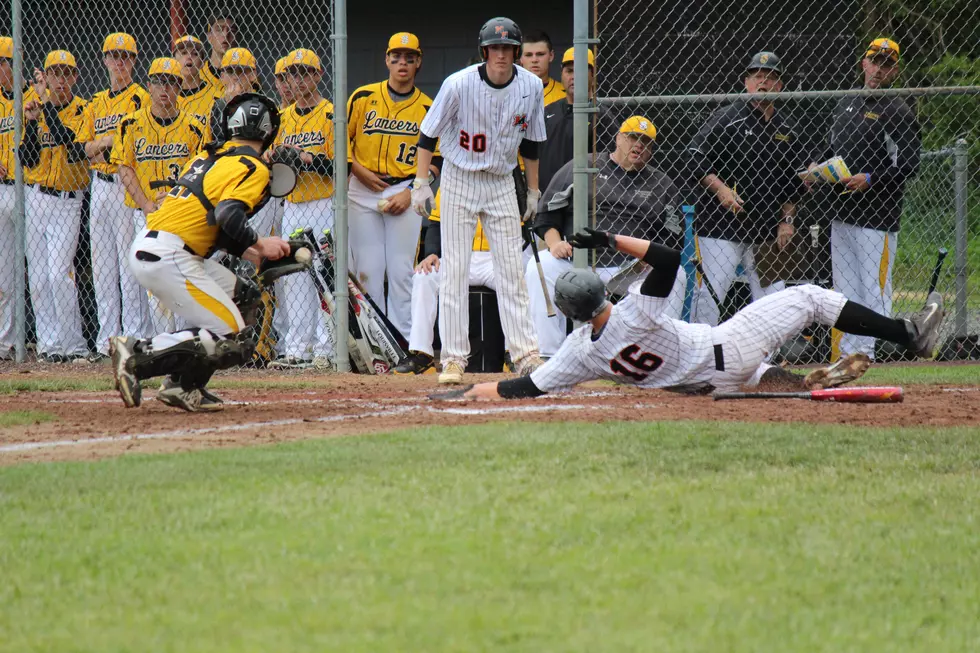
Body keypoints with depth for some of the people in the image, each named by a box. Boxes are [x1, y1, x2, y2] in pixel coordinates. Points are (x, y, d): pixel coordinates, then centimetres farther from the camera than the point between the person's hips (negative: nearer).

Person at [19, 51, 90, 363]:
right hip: (35, 199, 4)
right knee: (38, 276, 3)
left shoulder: (84, 111, -3)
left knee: (59, 273, -13)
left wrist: (47, 104, -24)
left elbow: (69, 141, -22)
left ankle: (71, 344, -7)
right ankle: (48, 343, 10)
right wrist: (31, 123, -13)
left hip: (67, 201, -4)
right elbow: (29, 160, 1)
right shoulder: (32, 107, 7)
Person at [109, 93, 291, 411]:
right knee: (232, 340, -8)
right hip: (169, 259, -9)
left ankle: (184, 386, 14)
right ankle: (138, 355, -15)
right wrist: (260, 245, -9)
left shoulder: (209, 155, 22)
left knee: (244, 296, 22)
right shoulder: (254, 167, -4)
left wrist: (251, 253, 21)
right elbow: (228, 213, -22)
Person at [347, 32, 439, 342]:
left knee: (401, 270, -4)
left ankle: (403, 338, 0)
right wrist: (359, 170, -5)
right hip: (363, 191, 1)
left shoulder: (427, 108, 5)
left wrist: (409, 194, -5)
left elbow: (435, 159, 6)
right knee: (367, 270, 0)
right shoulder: (363, 97, 5)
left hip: (406, 192, -1)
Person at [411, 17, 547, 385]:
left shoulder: (531, 88, -7)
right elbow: (429, 134, -7)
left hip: (502, 184, 3)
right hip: (459, 181, -3)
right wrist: (421, 182, -11)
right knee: (454, 270, -4)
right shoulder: (459, 85, -18)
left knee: (512, 271, 0)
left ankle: (526, 355, 2)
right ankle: (453, 360, -1)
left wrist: (533, 191, 12)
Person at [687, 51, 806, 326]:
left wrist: (787, 219, 8)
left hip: (768, 231, 5)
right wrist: (719, 188, -17)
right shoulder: (727, 117, -2)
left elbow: (796, 182, 19)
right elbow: (694, 157, -6)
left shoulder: (787, 129, 13)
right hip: (720, 226, -5)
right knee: (711, 292, -10)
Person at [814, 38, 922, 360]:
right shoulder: (845, 104, 17)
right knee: (845, 289, 11)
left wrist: (870, 179, -22)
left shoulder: (898, 112, -7)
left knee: (874, 291, -8)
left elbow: (909, 165, -12)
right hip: (841, 213, 8)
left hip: (876, 216, -8)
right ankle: (848, 355, 16)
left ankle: (870, 354, -7)